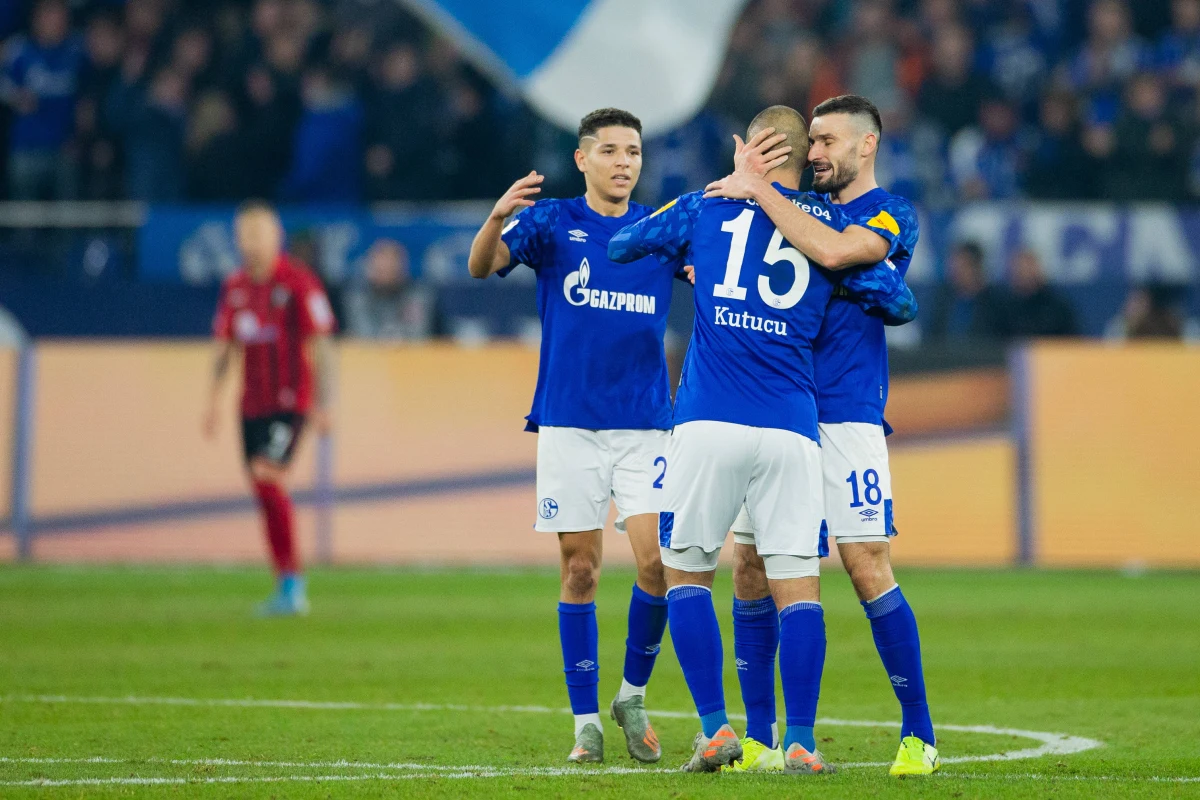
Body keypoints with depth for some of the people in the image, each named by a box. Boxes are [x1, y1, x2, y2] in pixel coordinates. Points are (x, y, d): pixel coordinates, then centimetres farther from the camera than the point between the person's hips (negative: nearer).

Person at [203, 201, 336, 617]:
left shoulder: (298, 283, -8)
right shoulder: (235, 287, 11)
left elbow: (320, 344, -9)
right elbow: (224, 347, 18)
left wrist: (322, 403, -13)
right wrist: (213, 401, 13)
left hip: (290, 402, -7)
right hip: (252, 405, 7)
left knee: (267, 475, -21)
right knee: (263, 492, 6)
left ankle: (292, 585, -16)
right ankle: (289, 589, 16)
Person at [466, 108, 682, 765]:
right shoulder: (551, 222, 2)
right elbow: (481, 266, -11)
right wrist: (499, 214, -34)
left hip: (645, 425, 1)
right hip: (569, 426, -1)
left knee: (657, 562, -10)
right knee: (580, 571, 1)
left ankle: (633, 695, 11)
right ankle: (586, 722, 10)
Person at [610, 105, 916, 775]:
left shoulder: (706, 209, 10)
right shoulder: (833, 226, 10)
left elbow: (622, 246, 23)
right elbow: (902, 303, 15)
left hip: (710, 424, -1)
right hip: (791, 428, 1)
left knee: (686, 571, 11)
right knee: (798, 584, 2)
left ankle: (716, 728, 2)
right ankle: (801, 741, -5)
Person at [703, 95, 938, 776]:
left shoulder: (892, 216, -2)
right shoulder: (803, 207, 18)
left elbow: (832, 251, -21)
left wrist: (758, 190, -15)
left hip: (845, 416, -6)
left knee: (868, 567, -11)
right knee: (750, 568, 2)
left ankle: (920, 733, -3)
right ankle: (760, 737, 9)